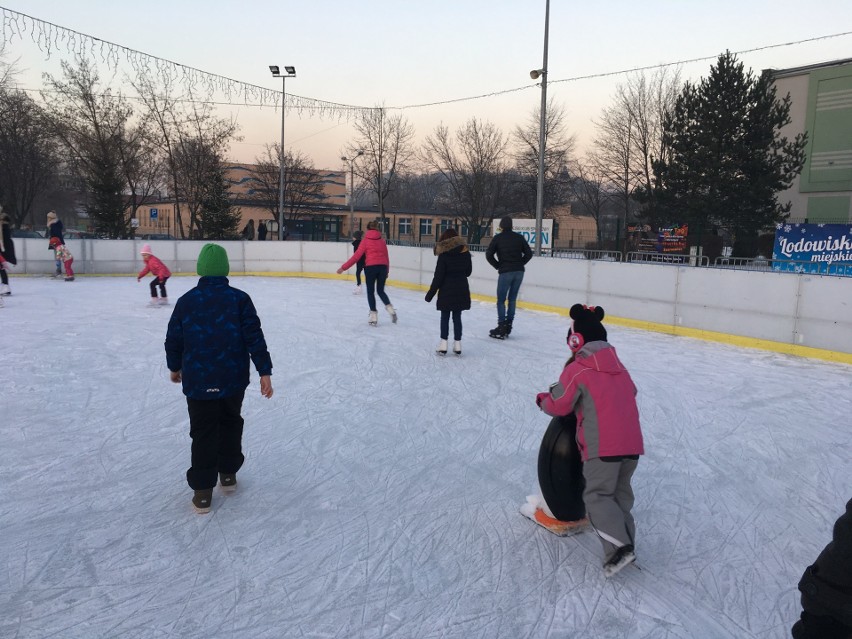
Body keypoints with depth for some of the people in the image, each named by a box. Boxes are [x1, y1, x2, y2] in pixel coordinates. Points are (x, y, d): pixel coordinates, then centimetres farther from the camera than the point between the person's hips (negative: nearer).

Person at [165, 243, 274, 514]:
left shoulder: (186, 301, -3)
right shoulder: (239, 299, -7)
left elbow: (173, 339, 6)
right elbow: (254, 337, -11)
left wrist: (175, 367, 23)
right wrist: (264, 371, -6)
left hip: (198, 382, 0)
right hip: (233, 379, 0)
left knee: (203, 433, 9)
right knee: (231, 423, 22)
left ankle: (202, 491, 11)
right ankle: (228, 473, 32)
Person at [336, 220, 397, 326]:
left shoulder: (365, 240, 2)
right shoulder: (382, 241, 13)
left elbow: (357, 256, -4)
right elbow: (386, 257, 14)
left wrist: (343, 267, -1)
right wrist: (387, 271, 25)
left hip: (371, 267, -3)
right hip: (382, 267, 4)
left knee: (370, 292, 10)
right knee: (380, 291, 19)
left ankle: (373, 316, 8)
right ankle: (390, 309, 0)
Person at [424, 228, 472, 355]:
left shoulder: (444, 255, -12)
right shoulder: (465, 253, 0)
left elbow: (438, 276, -12)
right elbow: (468, 272, 11)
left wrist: (430, 293, -6)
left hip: (447, 290, -3)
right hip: (462, 290, 4)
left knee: (445, 317, 7)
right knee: (457, 317, 11)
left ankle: (443, 344, 5)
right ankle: (457, 344, 12)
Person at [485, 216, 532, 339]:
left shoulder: (498, 238, -3)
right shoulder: (519, 237, 6)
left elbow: (489, 254, -7)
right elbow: (529, 253, 5)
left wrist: (498, 266, 4)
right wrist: (519, 264, 11)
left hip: (505, 272, -4)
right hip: (519, 272, 4)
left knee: (501, 300, 3)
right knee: (512, 299, 13)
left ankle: (501, 329, -2)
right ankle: (508, 326, 14)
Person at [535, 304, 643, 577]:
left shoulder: (576, 370, -5)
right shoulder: (619, 367, 17)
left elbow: (557, 406, -1)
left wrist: (542, 399, 19)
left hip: (603, 445, -7)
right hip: (632, 442, 7)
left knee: (597, 495, -1)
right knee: (620, 493, 17)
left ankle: (619, 547, -13)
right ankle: (624, 544, 16)